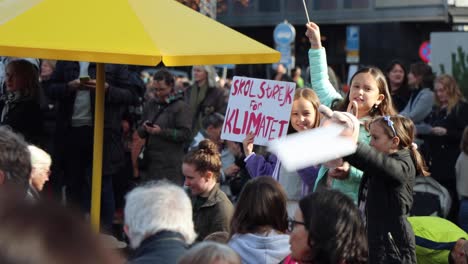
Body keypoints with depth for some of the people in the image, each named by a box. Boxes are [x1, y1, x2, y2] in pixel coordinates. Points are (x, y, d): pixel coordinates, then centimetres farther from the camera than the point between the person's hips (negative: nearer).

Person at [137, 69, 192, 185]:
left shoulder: (181, 107, -2)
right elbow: (140, 132, 18)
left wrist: (161, 132, -18)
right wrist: (144, 128, -5)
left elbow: (185, 134, -11)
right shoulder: (150, 104, 15)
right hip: (150, 162, 6)